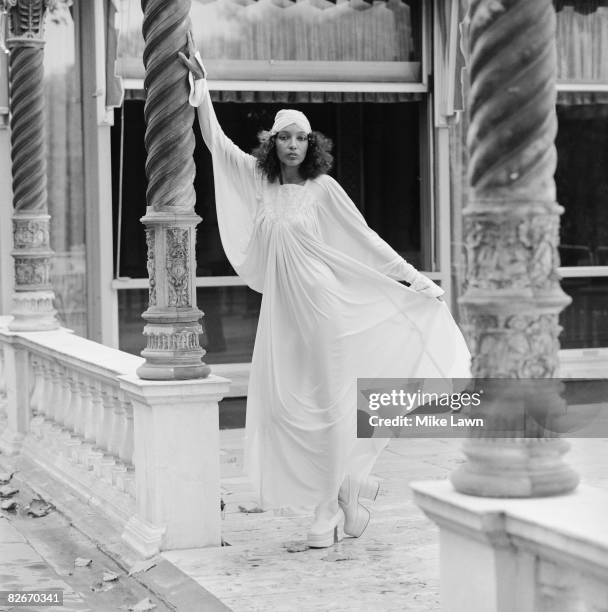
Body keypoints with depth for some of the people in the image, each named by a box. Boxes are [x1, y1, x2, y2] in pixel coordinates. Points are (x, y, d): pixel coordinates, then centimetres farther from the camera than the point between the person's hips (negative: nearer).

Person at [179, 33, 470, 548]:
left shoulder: (323, 188, -4)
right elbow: (215, 141, 7)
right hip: (281, 309, 4)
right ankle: (351, 486, 18)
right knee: (284, 404, 1)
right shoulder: (257, 178, 5)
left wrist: (415, 278, -3)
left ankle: (331, 507, 13)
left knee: (327, 403, 0)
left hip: (324, 304, -3)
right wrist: (200, 83, 0)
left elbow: (366, 239, -1)